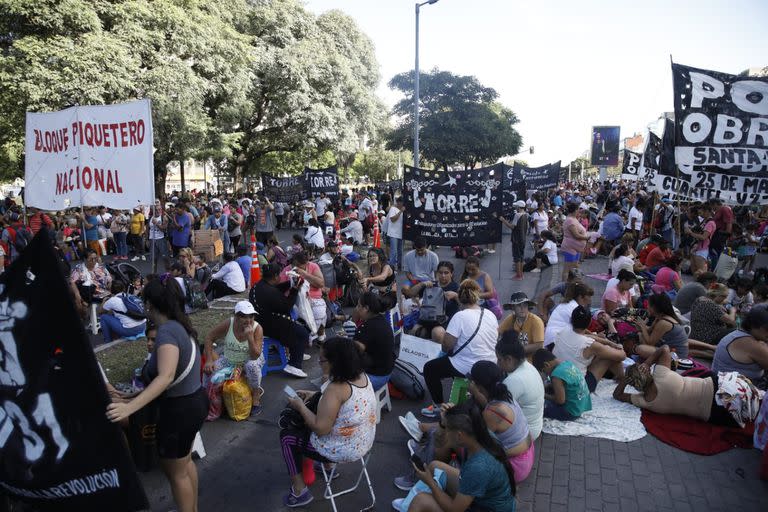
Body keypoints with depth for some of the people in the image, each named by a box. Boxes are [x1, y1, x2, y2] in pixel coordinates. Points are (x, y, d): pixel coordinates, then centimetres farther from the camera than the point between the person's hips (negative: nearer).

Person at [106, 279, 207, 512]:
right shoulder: (180, 325, 2)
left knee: (175, 472, 13)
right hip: (194, 400, 9)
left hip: (180, 409, -9)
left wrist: (130, 407, -49)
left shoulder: (166, 331, -26)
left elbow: (166, 376, -40)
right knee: (185, 461, 28)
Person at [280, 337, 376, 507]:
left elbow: (321, 429, -27)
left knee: (287, 436, 8)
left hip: (344, 450, -8)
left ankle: (299, 490, 15)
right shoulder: (361, 375, -6)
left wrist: (300, 406, -14)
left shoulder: (335, 388, -30)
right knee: (307, 423, 29)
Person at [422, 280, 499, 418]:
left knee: (429, 368, 14)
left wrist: (442, 335, 3)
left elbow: (447, 346, -20)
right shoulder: (490, 315, 0)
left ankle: (438, 407, 20)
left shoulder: (460, 316, -20)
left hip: (469, 369, -7)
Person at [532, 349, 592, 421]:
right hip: (581, 406, 9)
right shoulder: (567, 363, 0)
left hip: (571, 412, -9)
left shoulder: (557, 375, -25)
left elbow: (560, 400, -21)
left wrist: (545, 396, -6)